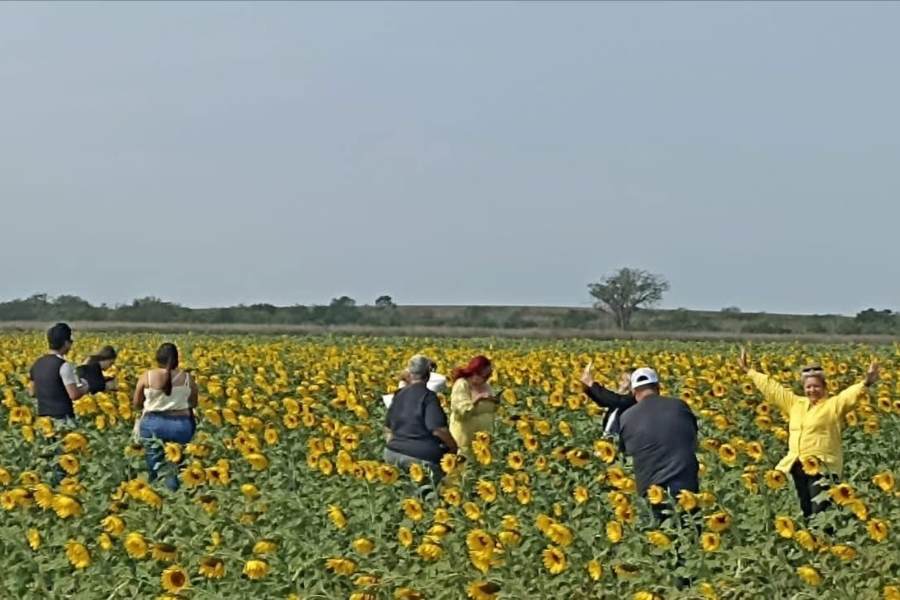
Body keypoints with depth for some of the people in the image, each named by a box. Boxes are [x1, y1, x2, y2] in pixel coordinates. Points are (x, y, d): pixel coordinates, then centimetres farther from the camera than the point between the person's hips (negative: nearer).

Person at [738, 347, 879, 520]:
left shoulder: (833, 405, 0)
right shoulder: (795, 403, 16)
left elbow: (850, 395, -16)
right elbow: (772, 388, 20)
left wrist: (866, 383, -36)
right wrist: (749, 371, 22)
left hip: (821, 468, -6)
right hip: (795, 466, 6)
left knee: (819, 513, -12)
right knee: (802, 511, 8)